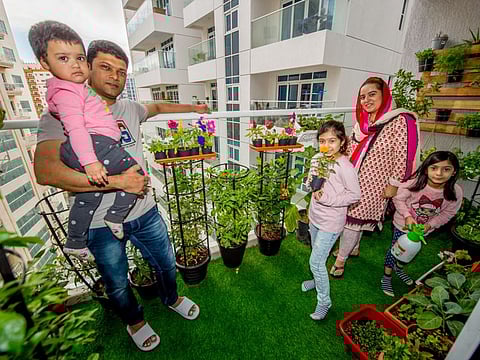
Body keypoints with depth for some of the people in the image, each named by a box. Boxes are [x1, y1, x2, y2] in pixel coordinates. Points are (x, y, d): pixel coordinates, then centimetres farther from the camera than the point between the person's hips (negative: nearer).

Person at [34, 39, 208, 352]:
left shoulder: (130, 109, 3)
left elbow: (158, 107, 25)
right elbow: (46, 171, -24)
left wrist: (193, 108, 30)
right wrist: (117, 181, -29)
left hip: (145, 212, 4)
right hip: (101, 224, -3)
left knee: (167, 264, 23)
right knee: (118, 284, 21)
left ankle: (171, 298, 55)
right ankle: (135, 321, 53)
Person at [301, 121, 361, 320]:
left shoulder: (345, 167, -23)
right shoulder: (317, 158, -3)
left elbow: (355, 195, -20)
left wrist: (327, 199, -26)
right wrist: (312, 185, -11)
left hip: (331, 222, -7)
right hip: (315, 216, 7)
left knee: (316, 262, 0)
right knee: (317, 255, 27)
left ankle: (324, 301, 24)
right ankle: (319, 280, 54)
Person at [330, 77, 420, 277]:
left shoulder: (399, 121, -14)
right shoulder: (362, 121, 7)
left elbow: (403, 156, -14)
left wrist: (393, 184, -12)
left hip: (373, 186, -6)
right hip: (353, 180, 6)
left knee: (353, 220, 1)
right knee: (353, 217, 18)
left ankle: (341, 259, 19)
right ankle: (353, 248, 41)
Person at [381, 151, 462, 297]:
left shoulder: (456, 192, -21)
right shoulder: (414, 183, -31)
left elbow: (448, 213, -8)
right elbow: (398, 199, -17)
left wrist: (429, 225, -18)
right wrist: (407, 216, -25)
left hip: (424, 228, 4)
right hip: (403, 224, -4)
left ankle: (399, 268, 55)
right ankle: (386, 278, 30)